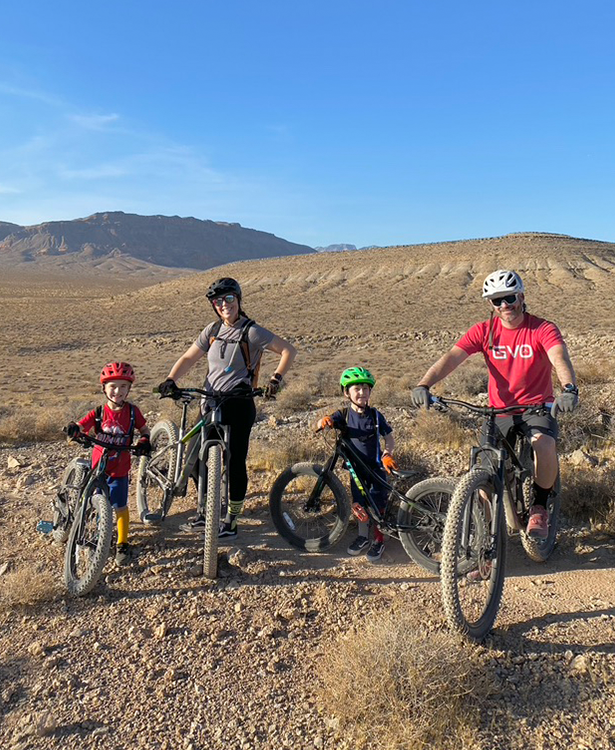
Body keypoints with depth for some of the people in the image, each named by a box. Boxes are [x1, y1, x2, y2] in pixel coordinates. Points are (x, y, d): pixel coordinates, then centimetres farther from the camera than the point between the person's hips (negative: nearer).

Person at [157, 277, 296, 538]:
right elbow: (188, 358, 9)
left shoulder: (252, 332, -8)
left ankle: (231, 522, 16)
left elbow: (289, 350, -7)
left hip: (239, 406, -6)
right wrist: (170, 380, -7)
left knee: (235, 462, 0)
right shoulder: (212, 330, 9)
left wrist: (276, 379, -17)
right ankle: (204, 511, 29)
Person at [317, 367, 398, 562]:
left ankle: (378, 541, 17)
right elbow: (322, 424, -16)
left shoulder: (375, 415, -5)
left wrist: (387, 454, -19)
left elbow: (389, 437, 0)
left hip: (376, 467, -1)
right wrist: (324, 421, -40)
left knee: (377, 506, -1)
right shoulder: (344, 415, -5)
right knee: (359, 505, 7)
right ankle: (363, 537, 29)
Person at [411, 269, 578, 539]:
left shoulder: (542, 329, -9)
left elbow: (560, 358, -28)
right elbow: (451, 357, -18)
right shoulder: (484, 331, -5)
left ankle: (539, 508, -5)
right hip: (499, 411, 2)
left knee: (545, 445, -32)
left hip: (537, 407, -2)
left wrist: (569, 389, -50)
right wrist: (423, 385, -35)